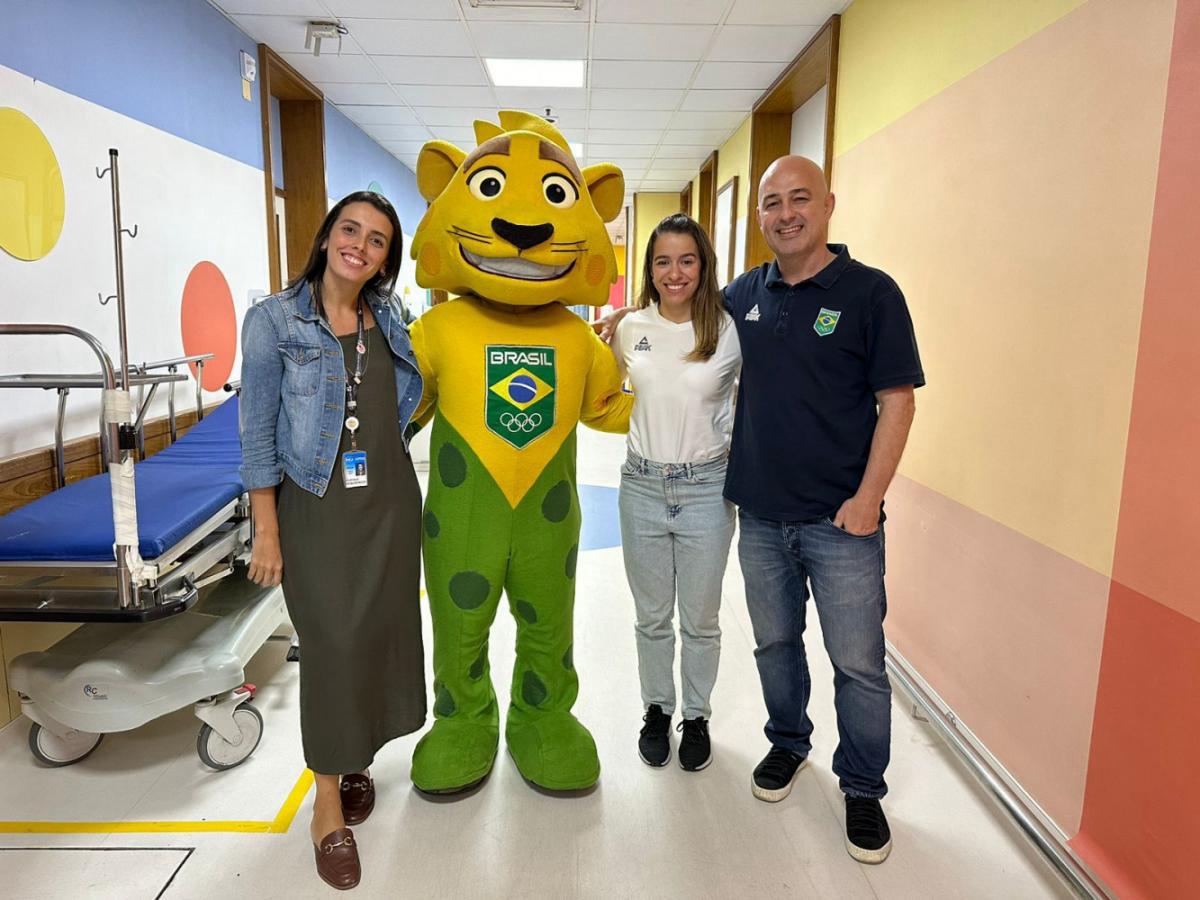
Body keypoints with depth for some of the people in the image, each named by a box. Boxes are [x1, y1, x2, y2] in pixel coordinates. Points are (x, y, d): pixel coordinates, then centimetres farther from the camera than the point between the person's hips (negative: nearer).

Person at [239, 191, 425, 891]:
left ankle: (357, 758, 34)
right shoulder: (274, 321, -7)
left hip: (389, 499, 4)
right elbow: (258, 432, -7)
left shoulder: (391, 321, 5)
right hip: (316, 505, -4)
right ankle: (328, 796, 17)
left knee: (381, 631, 11)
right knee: (332, 642, -2)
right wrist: (266, 532, -8)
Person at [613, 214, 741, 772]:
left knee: (700, 620, 12)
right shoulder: (630, 328, 1)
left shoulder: (730, 332, -7)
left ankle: (696, 716, 34)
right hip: (642, 487, 2)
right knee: (652, 618, 16)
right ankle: (656, 710, 37)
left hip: (706, 489, -2)